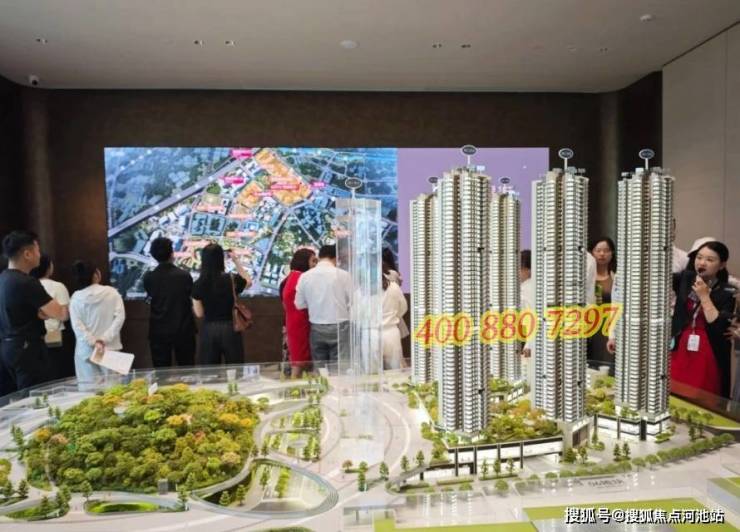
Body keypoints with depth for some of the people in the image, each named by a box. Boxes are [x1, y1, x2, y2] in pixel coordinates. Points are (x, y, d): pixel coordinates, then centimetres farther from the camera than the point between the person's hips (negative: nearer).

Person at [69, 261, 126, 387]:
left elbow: (76, 325, -9)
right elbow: (120, 317, -10)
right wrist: (105, 339, -11)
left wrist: (93, 342, -11)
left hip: (86, 350, 0)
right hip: (110, 347, 0)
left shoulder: (76, 298, -2)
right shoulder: (112, 292, -3)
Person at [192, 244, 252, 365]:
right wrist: (236, 261, 12)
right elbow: (248, 281, 14)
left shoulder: (198, 284, -7)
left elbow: (199, 313, -2)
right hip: (229, 328, -1)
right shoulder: (232, 280, -9)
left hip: (208, 330, 1)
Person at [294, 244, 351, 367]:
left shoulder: (305, 276, -1)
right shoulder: (343, 275, -9)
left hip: (317, 328, 3)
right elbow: (353, 302, -6)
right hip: (340, 327, -3)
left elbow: (299, 304, 5)